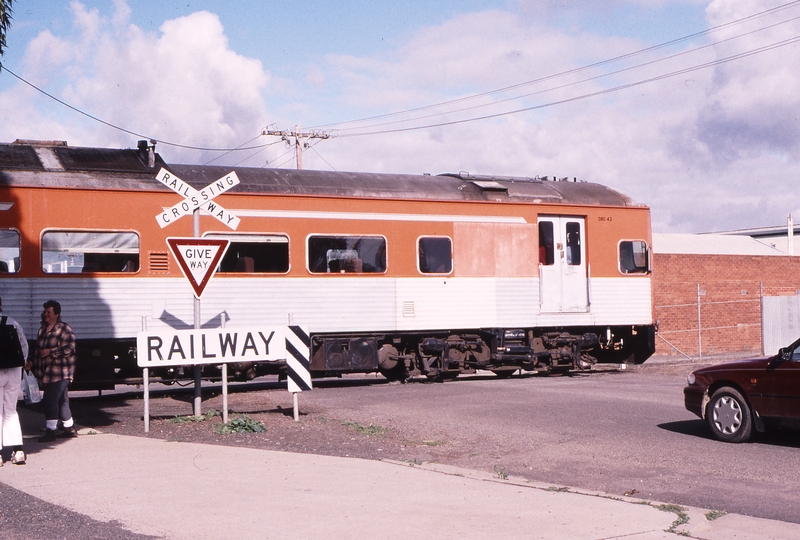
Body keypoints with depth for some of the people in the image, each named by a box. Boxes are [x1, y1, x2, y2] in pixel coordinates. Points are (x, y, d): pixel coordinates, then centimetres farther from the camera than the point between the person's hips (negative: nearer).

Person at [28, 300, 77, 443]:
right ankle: (70, 429, 21)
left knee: (50, 400, -12)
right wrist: (32, 362, 15)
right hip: (47, 372, 8)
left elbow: (69, 348, -17)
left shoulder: (64, 329, -9)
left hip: (60, 372, -8)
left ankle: (50, 431, -8)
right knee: (61, 401, 13)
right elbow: (38, 349, 25)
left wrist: (50, 352, -18)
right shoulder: (42, 329, 16)